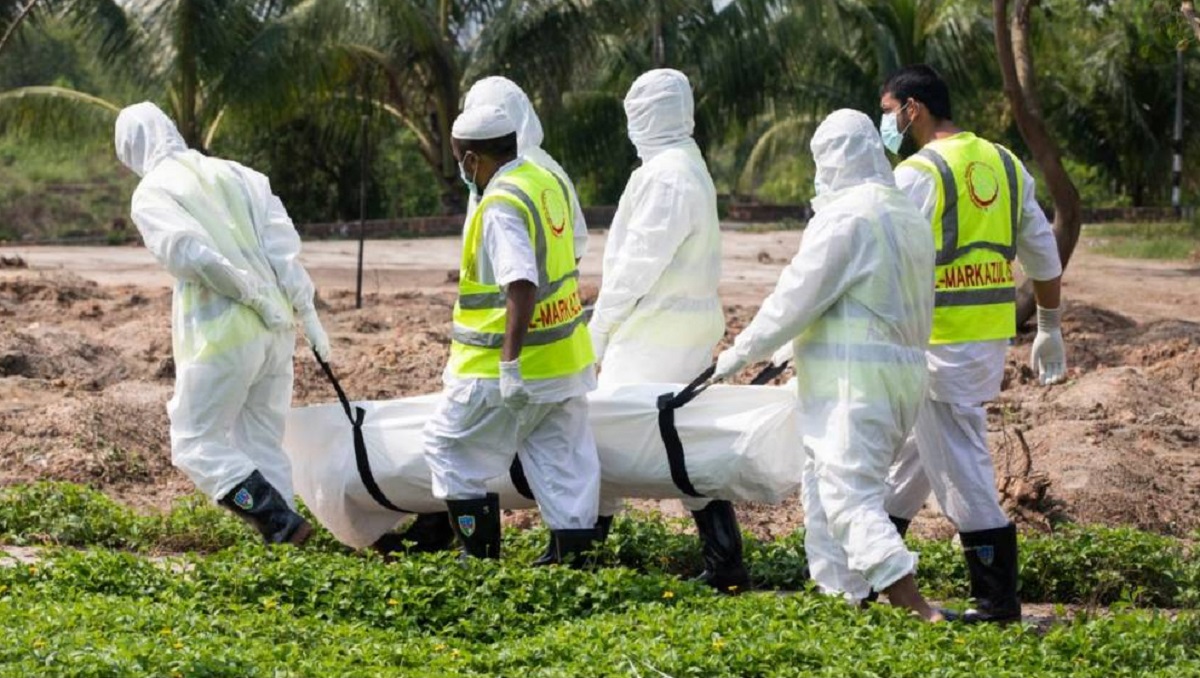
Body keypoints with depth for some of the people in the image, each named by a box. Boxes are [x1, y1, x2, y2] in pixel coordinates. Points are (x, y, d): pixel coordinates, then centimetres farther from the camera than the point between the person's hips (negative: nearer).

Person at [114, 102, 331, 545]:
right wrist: (306, 311, 4)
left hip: (221, 337, -6)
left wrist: (252, 296, -11)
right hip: (276, 330, 6)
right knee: (263, 445, 15)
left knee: (196, 444, 4)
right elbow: (283, 242, 5)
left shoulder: (151, 193, -3)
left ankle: (282, 523, -9)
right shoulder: (233, 173, 13)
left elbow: (190, 253, -18)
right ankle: (279, 536, 12)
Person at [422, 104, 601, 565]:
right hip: (566, 361, 8)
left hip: (508, 369, -8)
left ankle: (480, 556, 9)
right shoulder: (548, 183, 8)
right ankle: (576, 557, 10)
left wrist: (510, 362, -28)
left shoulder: (501, 207, -20)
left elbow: (522, 287, -29)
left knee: (449, 446, 7)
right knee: (564, 462, 11)